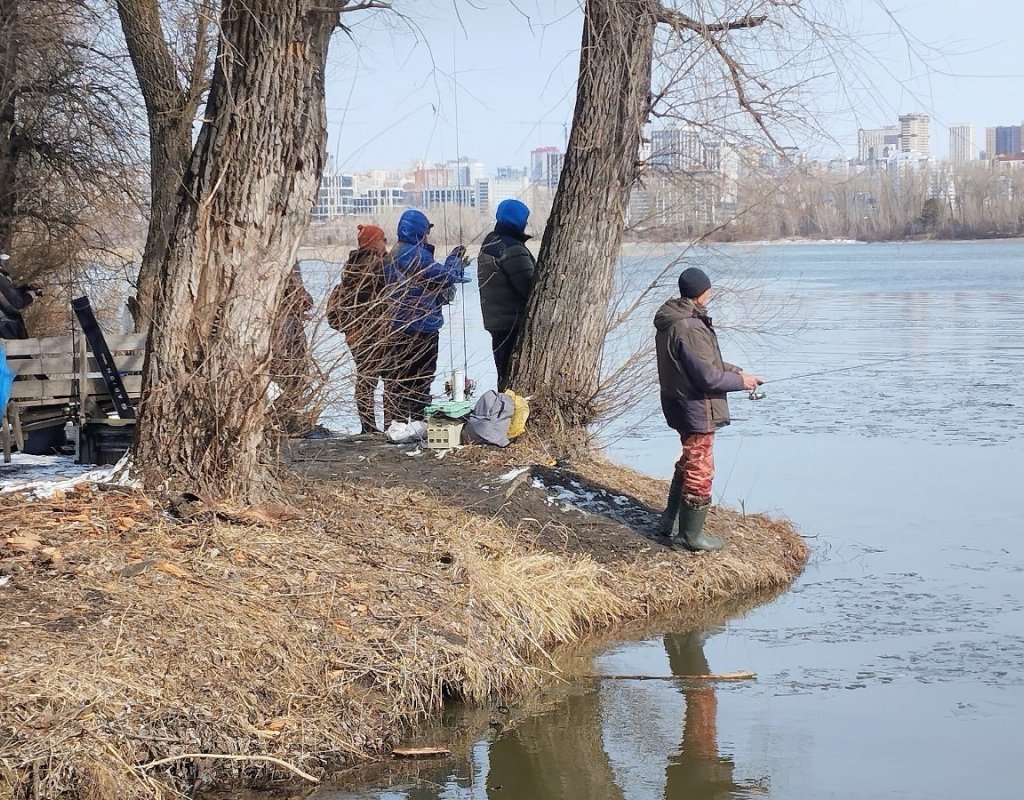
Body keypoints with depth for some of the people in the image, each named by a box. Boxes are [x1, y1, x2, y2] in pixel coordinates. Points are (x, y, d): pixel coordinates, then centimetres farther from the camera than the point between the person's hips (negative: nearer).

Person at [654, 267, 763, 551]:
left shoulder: (671, 321, 5)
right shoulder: (690, 329, -27)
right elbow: (707, 377, -25)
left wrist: (736, 371, 9)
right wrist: (740, 381, -10)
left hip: (682, 405, 10)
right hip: (697, 410, -10)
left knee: (688, 463, 26)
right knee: (700, 473, 3)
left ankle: (671, 522, 36)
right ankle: (689, 536, 13)